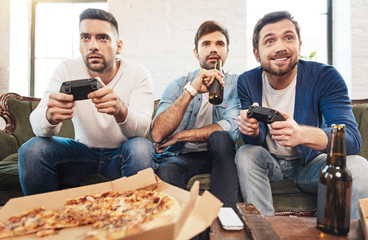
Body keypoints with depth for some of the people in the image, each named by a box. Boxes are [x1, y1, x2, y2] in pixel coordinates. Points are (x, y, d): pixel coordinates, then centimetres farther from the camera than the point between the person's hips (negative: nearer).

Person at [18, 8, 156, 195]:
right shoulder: (67, 70, -8)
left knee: (141, 148, -33)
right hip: (83, 150, 2)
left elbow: (142, 128, -24)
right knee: (32, 149, -22)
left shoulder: (138, 73, -12)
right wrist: (50, 116, -42)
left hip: (121, 154, -1)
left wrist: (120, 110, -48)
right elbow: (37, 126, -16)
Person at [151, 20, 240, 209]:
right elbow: (157, 134, -14)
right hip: (181, 157, -1)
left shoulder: (236, 84, 3)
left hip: (218, 156, 2)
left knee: (220, 138, -31)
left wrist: (179, 136, -12)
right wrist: (192, 90, -23)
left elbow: (232, 127, -16)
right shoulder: (177, 85, 3)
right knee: (166, 172, -33)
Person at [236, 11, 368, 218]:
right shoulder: (247, 82, -11)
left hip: (309, 163, 0)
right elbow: (256, 141, -10)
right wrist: (252, 130, -37)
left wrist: (302, 134, -48)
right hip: (268, 162, 1)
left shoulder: (326, 77, -16)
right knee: (246, 153, -28)